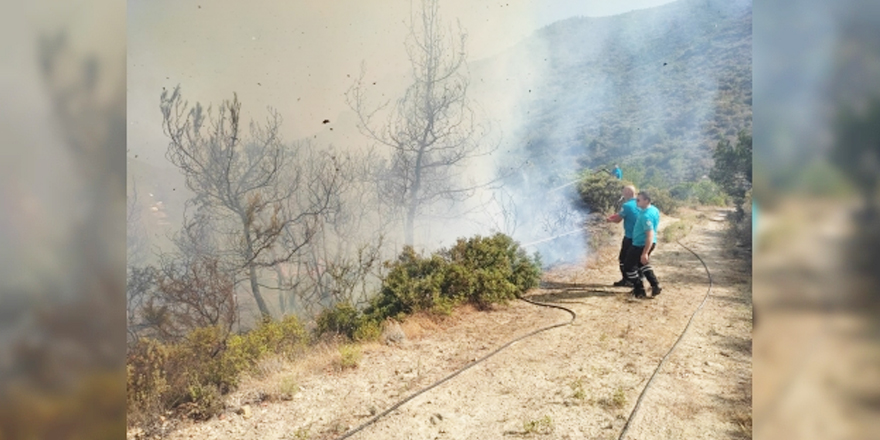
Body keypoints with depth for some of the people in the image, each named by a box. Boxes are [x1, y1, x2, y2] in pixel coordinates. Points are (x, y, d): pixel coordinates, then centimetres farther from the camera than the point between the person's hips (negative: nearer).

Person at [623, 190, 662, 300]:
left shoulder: (646, 215, -28)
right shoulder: (654, 209, 3)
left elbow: (650, 235, -32)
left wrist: (645, 253, -33)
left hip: (641, 245, -10)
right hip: (647, 243, 10)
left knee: (629, 266, 5)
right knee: (643, 264, 30)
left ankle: (640, 292, 11)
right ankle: (655, 285, 29)